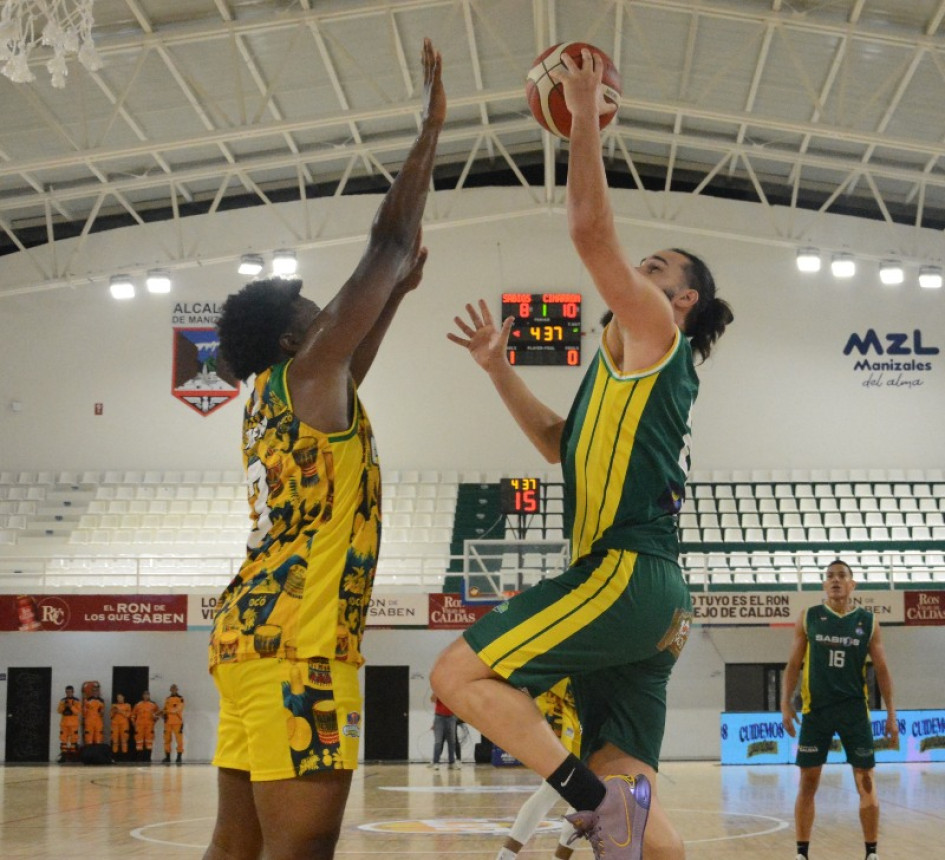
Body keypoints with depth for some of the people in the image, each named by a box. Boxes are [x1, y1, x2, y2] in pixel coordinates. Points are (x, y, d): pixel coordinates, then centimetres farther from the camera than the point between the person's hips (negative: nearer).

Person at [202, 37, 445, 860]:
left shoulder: (277, 399, 18)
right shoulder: (306, 377, -4)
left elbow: (353, 368, 40)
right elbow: (388, 244, -3)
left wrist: (402, 292, 40)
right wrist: (432, 128, 3)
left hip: (255, 631, 10)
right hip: (295, 643, -10)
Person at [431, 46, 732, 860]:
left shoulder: (655, 333, 2)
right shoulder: (647, 371, 28)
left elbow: (592, 230, -8)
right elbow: (562, 443, 36)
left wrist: (587, 118, -2)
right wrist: (498, 368, 30)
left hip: (626, 574, -9)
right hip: (646, 590, 10)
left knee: (460, 674, -13)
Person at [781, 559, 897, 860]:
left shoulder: (868, 621, 3)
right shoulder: (808, 618, 2)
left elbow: (881, 670, 6)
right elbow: (793, 665, 5)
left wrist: (891, 713, 3)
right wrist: (785, 704, -4)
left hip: (854, 710, 0)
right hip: (816, 709, 0)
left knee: (866, 783, 1)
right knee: (808, 782, 1)